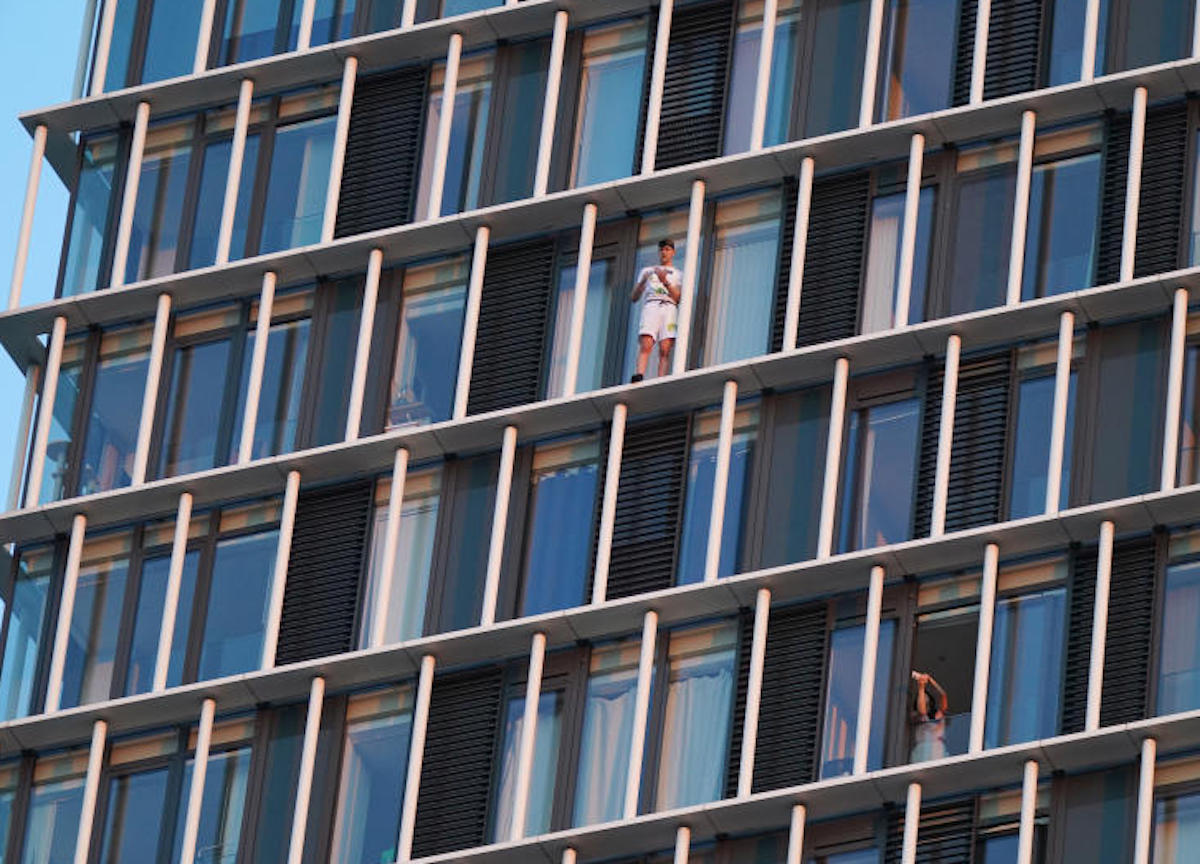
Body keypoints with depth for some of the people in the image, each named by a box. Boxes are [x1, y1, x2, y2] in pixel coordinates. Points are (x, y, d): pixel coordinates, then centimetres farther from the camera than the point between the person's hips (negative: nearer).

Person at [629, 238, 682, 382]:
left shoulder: (678, 274, 24)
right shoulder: (647, 271, 28)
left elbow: (679, 299, 7)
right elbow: (634, 298, 19)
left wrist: (665, 282, -6)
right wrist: (642, 281, 0)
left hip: (669, 307, 0)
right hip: (650, 306, 0)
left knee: (665, 350, -17)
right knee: (645, 346, -23)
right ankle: (638, 377, -42)